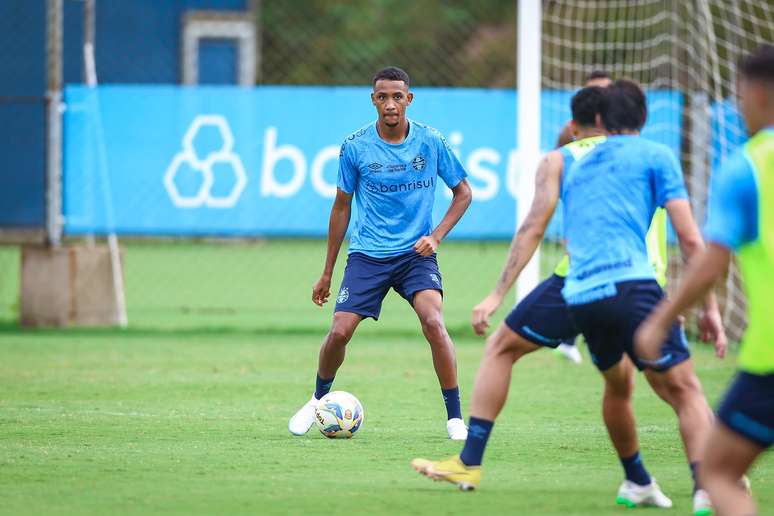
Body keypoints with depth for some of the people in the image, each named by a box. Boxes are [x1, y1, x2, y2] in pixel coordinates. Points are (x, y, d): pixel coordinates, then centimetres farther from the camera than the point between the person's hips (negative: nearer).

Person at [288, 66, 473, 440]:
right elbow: (341, 207, 8)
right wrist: (327, 274, 11)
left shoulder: (431, 142, -4)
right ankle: (319, 399, 21)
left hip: (416, 254, -1)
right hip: (367, 254, 1)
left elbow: (463, 192, 9)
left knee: (433, 322, -24)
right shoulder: (355, 147, -3)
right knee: (339, 332, -10)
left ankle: (455, 418, -13)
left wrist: (436, 236, -7)